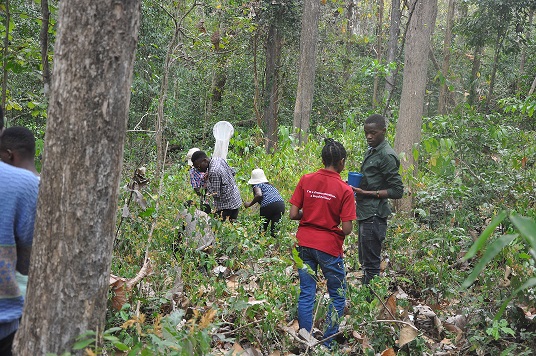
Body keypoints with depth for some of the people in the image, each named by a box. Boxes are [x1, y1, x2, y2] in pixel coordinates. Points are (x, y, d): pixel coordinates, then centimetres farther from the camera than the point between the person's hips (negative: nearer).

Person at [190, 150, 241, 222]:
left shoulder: (213, 172, -26)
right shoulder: (219, 159, 1)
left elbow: (215, 194, -24)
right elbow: (233, 172, 13)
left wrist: (207, 181, -14)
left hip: (227, 206, -9)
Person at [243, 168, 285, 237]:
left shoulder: (256, 186, 11)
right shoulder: (270, 185, 32)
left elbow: (259, 195, -10)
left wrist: (249, 204, 0)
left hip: (268, 205, -5)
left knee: (262, 228, 9)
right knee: (274, 230, 6)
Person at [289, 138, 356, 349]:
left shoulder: (306, 180, -2)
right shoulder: (345, 190, -11)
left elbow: (293, 214, -3)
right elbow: (346, 229, -13)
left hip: (304, 243, 4)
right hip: (329, 246, -3)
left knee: (306, 294, 10)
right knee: (338, 296, 13)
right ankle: (327, 343, 13)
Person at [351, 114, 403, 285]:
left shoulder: (386, 156, -14)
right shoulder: (371, 151, 15)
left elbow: (397, 191, -17)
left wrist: (366, 193, -20)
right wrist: (356, 186, 5)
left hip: (374, 216, -10)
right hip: (365, 214, 10)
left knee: (371, 264, -6)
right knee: (364, 261, 16)